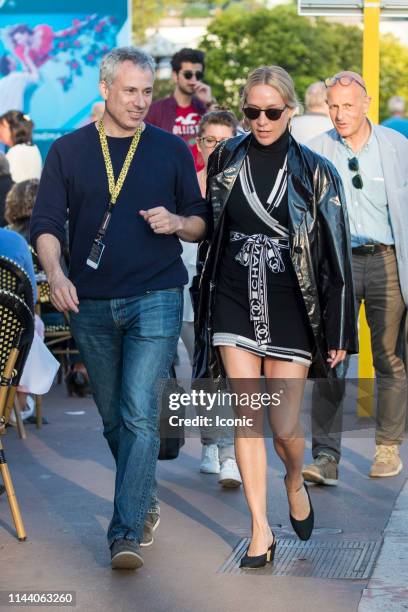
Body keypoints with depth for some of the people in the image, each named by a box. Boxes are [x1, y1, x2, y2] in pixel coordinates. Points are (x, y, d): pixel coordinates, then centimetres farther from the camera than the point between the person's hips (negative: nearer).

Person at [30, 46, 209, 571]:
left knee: (139, 414, -13)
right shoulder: (68, 150, 6)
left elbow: (201, 222, 12)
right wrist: (55, 273, -14)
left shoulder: (171, 150, 6)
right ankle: (144, 497, 34)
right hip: (90, 305, 2)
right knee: (114, 419, 13)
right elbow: (46, 223, 4)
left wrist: (176, 223, -11)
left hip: (155, 299, -2)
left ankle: (126, 531, -13)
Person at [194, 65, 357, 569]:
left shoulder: (314, 172, -5)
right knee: (247, 418, -2)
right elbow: (209, 230, 12)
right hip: (235, 304, 2)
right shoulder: (225, 160, 2)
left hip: (290, 309, -2)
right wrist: (204, 303, 11)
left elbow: (335, 253, -4)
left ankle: (295, 482, 32)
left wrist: (339, 332, -5)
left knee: (285, 427, -2)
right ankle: (260, 531, 7)